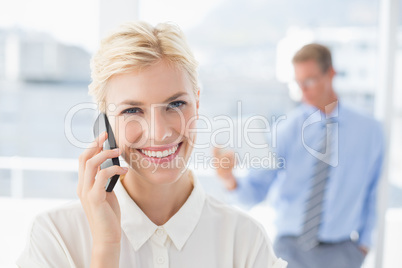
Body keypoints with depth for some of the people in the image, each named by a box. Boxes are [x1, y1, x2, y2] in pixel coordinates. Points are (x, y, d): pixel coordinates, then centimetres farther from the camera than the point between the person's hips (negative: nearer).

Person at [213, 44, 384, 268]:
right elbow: (255, 191, -11)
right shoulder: (289, 127, -8)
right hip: (290, 249, 0)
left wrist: (364, 243, 9)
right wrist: (230, 180, -30)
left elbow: (371, 193, 7)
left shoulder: (369, 131, -3)